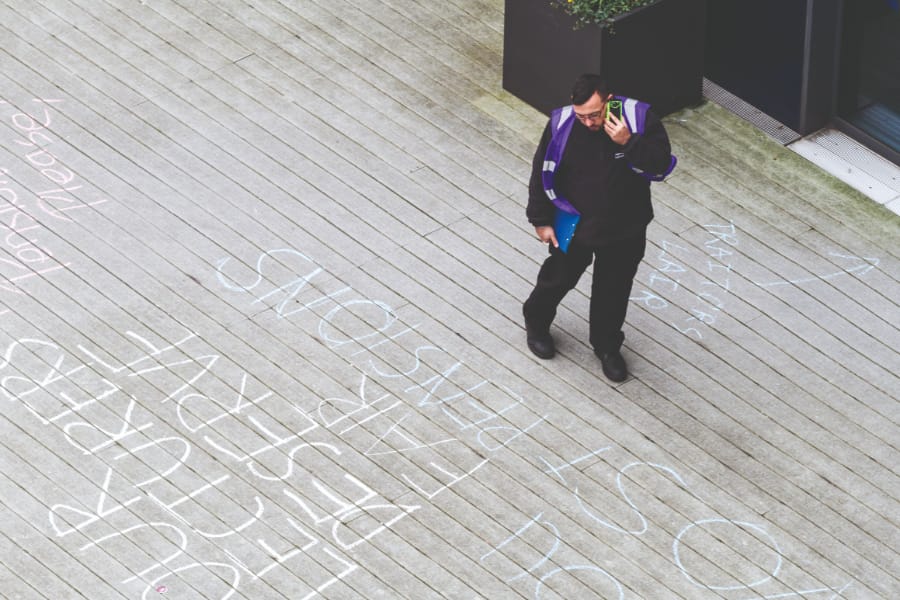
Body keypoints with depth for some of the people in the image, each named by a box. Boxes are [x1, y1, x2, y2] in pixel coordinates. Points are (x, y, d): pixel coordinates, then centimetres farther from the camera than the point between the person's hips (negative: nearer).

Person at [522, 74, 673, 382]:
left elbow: (662, 162, -24)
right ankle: (536, 323, 52)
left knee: (614, 290, 18)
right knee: (558, 278, 22)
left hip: (625, 229, 0)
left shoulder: (639, 117, -24)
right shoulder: (561, 124, -21)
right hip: (573, 226, 0)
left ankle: (607, 347, 42)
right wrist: (541, 220, -3)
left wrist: (629, 143, -40)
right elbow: (542, 173, -9)